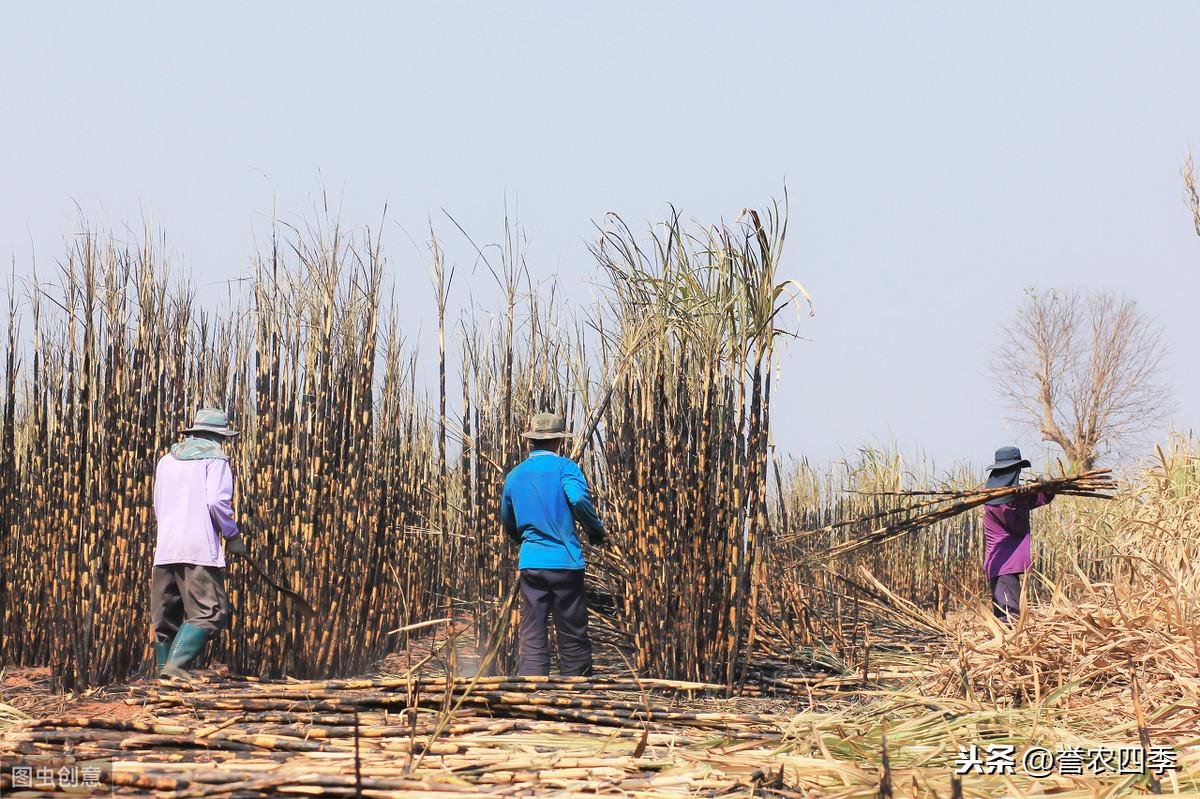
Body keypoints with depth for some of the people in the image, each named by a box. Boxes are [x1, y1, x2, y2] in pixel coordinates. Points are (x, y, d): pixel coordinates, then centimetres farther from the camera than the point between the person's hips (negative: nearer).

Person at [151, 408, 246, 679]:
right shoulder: (215, 458, 2)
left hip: (164, 550, 7)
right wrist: (233, 537, 0)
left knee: (166, 617, 11)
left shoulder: (167, 460, 22)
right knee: (210, 612, -9)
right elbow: (216, 502, -12)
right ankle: (176, 665, -24)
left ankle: (163, 670, 9)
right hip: (199, 549, -7)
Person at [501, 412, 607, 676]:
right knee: (572, 638, 4)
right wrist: (596, 530, -7)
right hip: (565, 561, -4)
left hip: (530, 563, 4)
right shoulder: (563, 467, -3)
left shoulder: (513, 476, 13)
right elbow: (578, 499, -21)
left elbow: (509, 524, 22)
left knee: (532, 639, 3)